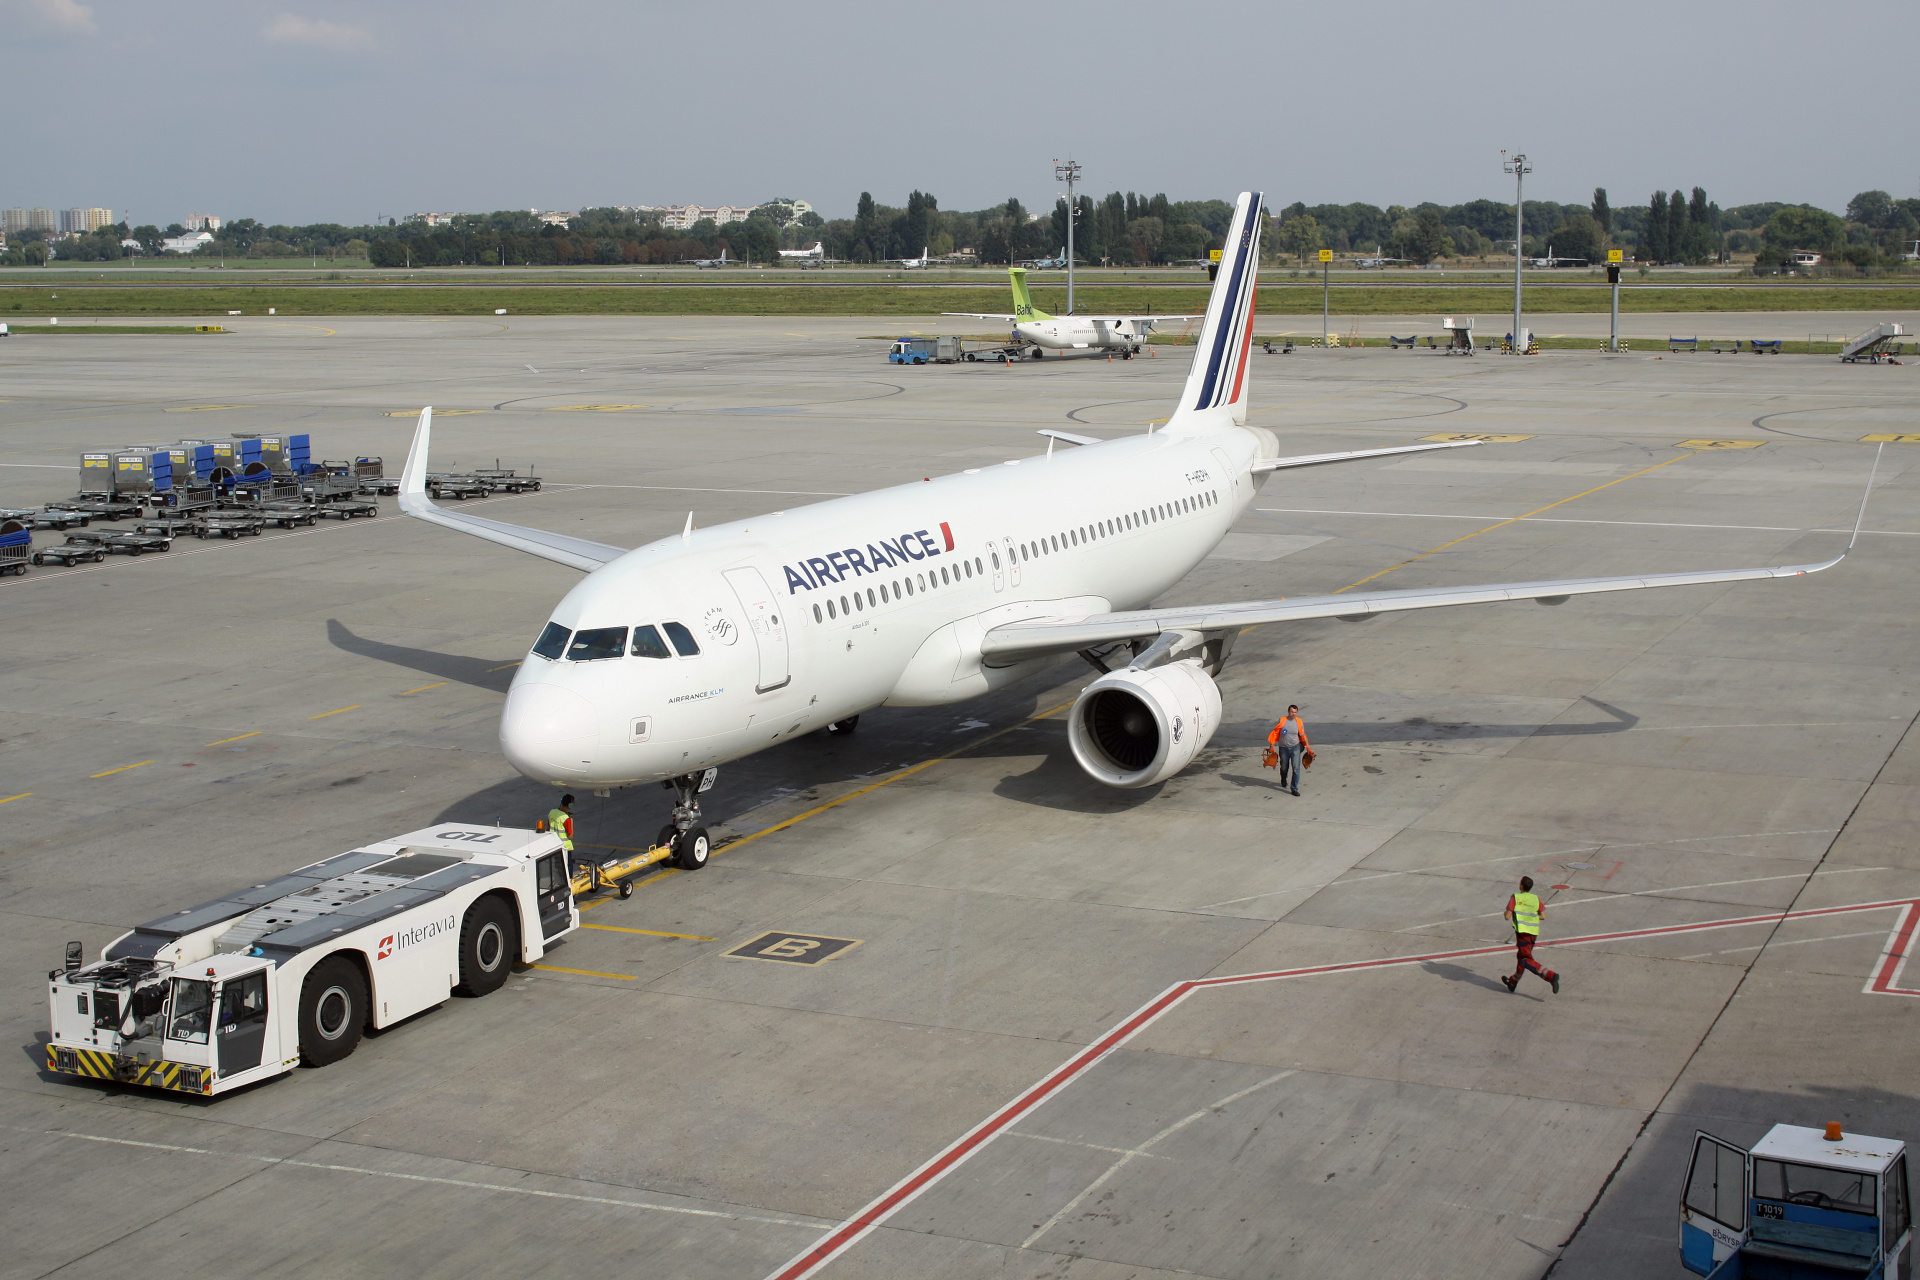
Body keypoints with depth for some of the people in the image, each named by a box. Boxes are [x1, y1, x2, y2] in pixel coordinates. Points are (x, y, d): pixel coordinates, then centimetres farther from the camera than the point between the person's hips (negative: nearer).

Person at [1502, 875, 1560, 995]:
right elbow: (1543, 916, 1)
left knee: (1526, 960, -7)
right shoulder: (1536, 898, 5)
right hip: (1534, 932, 6)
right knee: (1522, 956, 21)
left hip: (1522, 931, -6)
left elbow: (1507, 917, -9)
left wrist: (1506, 912, 13)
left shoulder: (1515, 898, -7)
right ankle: (1512, 983, 36)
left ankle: (1550, 976, -27)